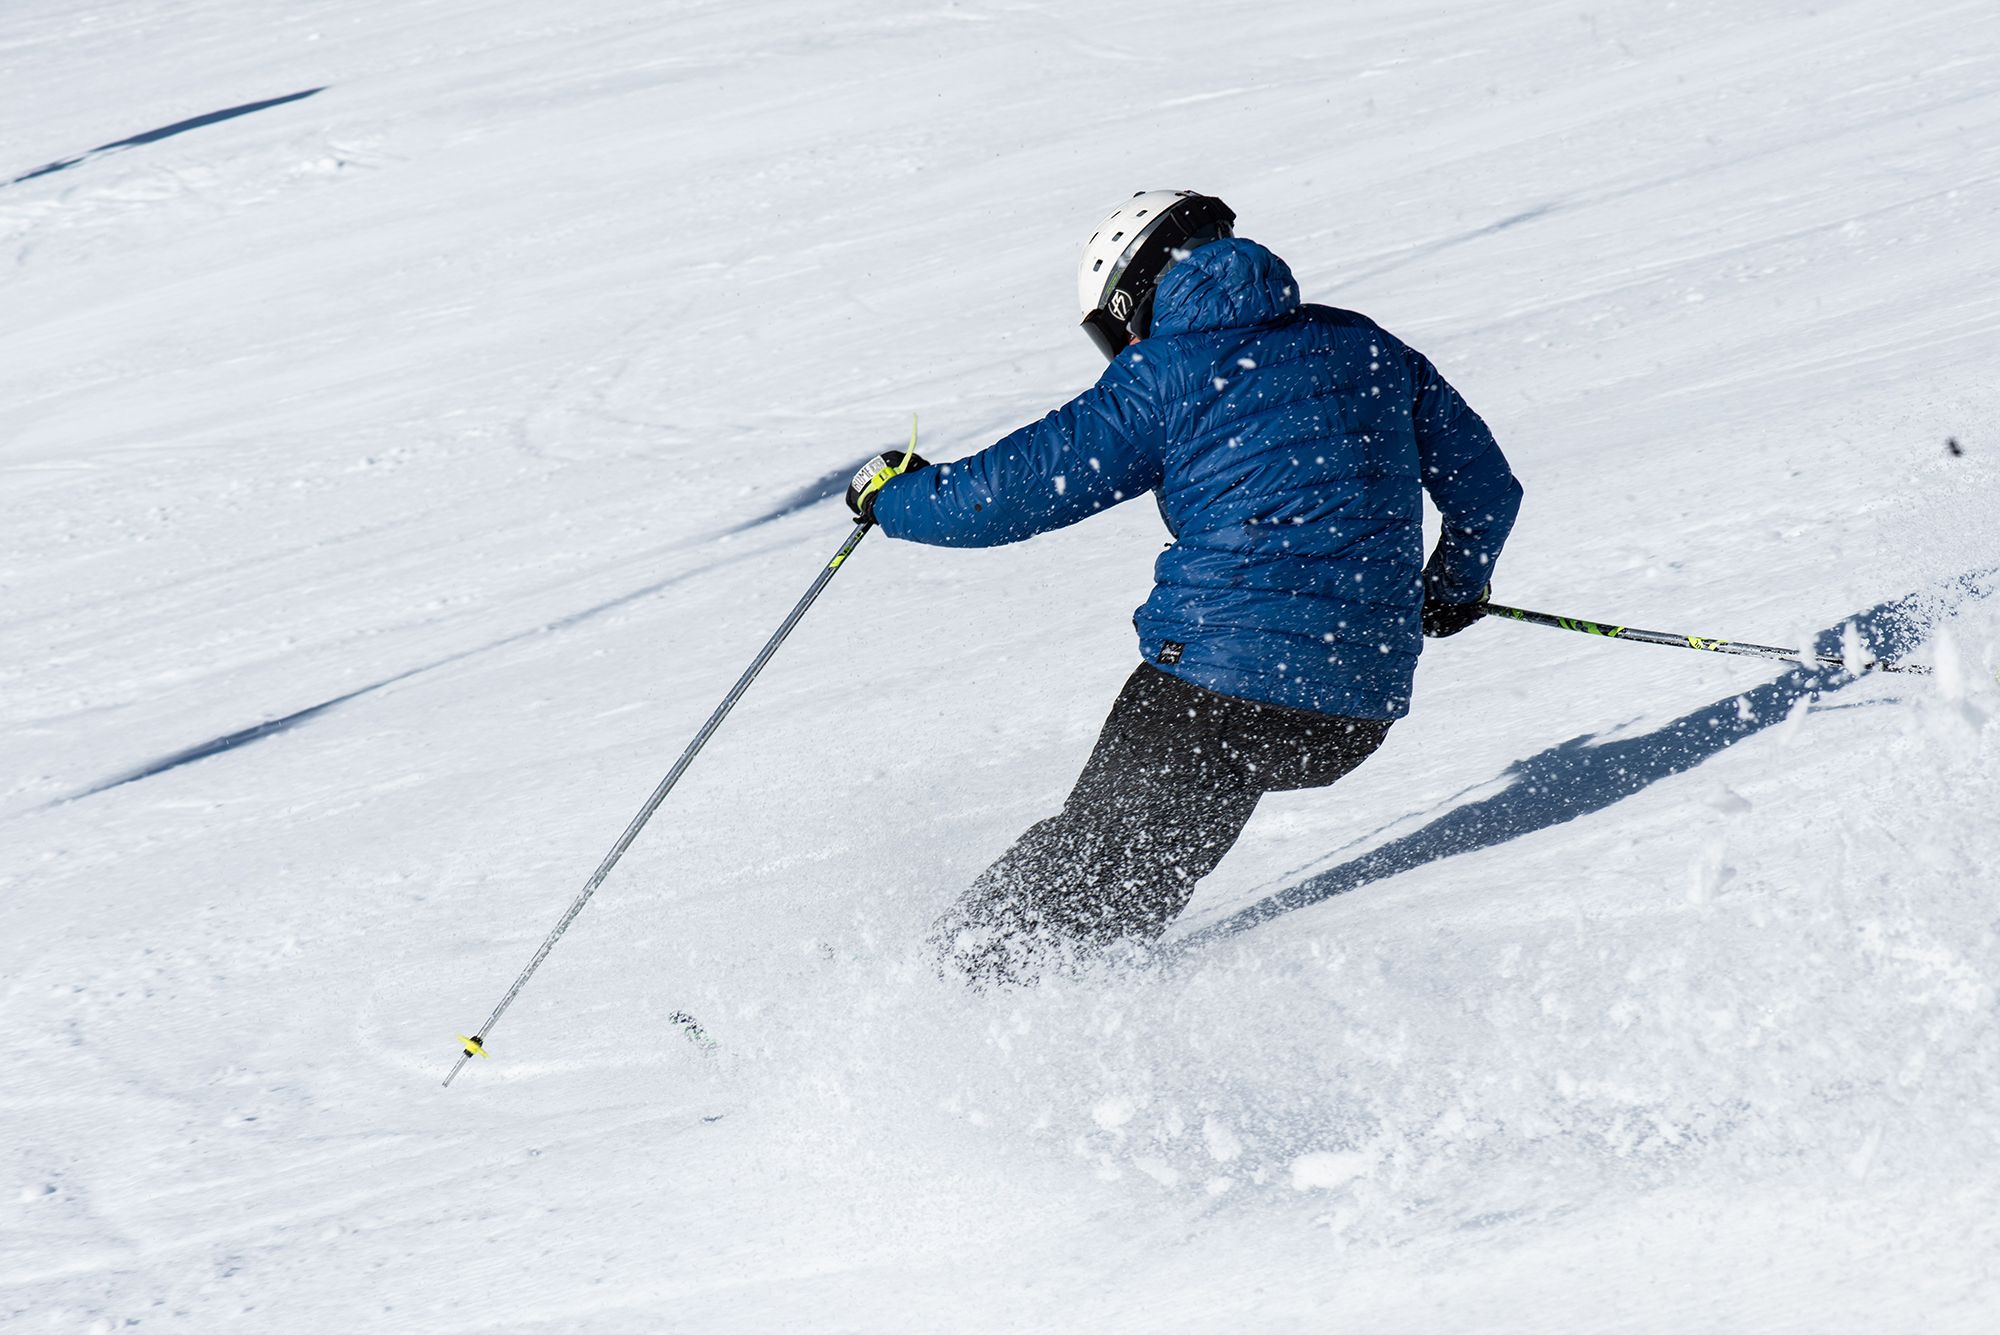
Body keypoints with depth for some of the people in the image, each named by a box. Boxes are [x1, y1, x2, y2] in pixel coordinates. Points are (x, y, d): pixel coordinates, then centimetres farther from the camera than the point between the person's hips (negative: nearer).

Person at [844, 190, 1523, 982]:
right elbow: (1485, 485, 20)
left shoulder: (1163, 376, 0)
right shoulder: (1366, 348, 14)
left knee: (1089, 861, 8)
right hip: (1364, 710, 5)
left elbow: (1017, 490, -1)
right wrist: (1455, 586, 39)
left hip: (1217, 686, -5)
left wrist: (892, 495, 17)